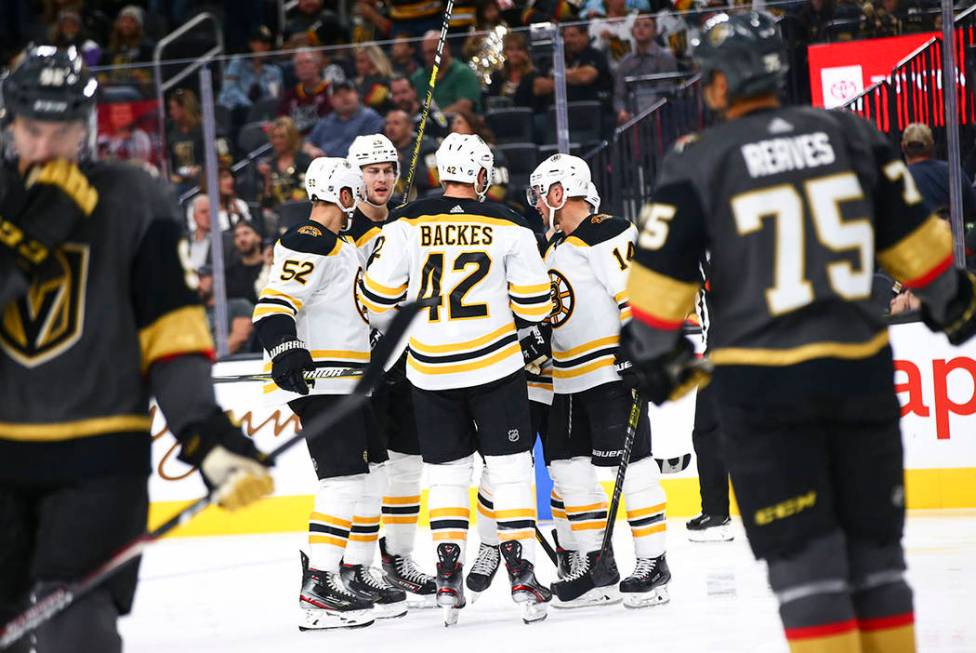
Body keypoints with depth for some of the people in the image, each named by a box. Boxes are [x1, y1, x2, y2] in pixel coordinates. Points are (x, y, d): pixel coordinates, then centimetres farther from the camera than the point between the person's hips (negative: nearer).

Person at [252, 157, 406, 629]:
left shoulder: (342, 248, 21)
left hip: (347, 386, 11)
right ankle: (318, 590, -19)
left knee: (371, 476, 15)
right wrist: (284, 350, -36)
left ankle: (352, 575, 23)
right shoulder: (309, 244, -13)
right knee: (345, 480, -16)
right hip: (318, 382, -11)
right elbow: (274, 303, -23)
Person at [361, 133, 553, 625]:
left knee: (447, 473, 12)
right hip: (495, 367, -1)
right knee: (510, 468, 5)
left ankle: (449, 579, 4)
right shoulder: (507, 227, -4)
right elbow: (533, 305, -1)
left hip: (431, 372, 1)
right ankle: (521, 576, -1)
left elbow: (378, 296, 2)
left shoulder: (407, 225, -3)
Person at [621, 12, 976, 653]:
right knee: (874, 545, 13)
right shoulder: (852, 136, 4)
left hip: (762, 380, -3)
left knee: (802, 553, 1)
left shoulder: (698, 162, -5)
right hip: (860, 370, 3)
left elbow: (662, 272, -3)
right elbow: (913, 236, 10)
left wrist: (656, 353, 12)